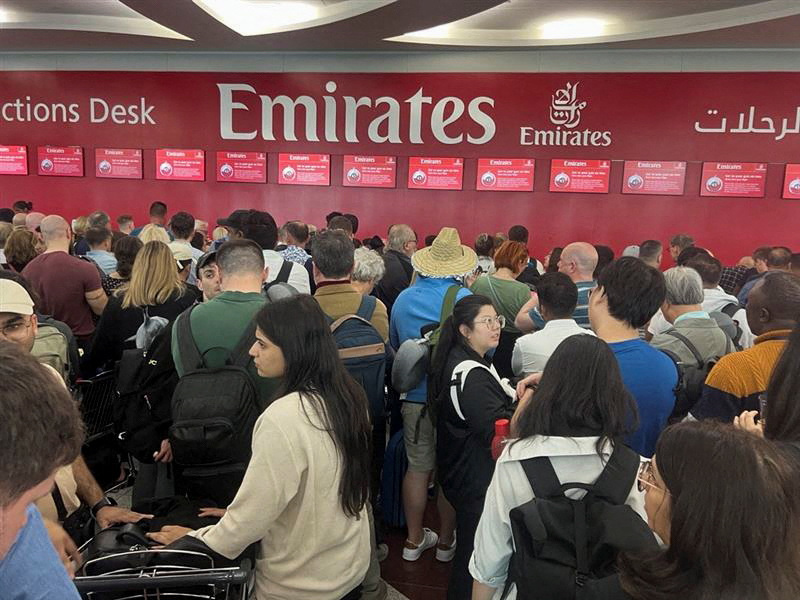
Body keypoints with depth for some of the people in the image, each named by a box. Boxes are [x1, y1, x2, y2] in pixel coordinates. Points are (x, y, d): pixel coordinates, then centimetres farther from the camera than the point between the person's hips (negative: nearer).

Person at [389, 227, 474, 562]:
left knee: (417, 468, 14)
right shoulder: (465, 299, -14)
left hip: (414, 398, 3)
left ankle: (414, 540, 26)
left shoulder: (403, 299, 1)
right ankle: (446, 541, 27)